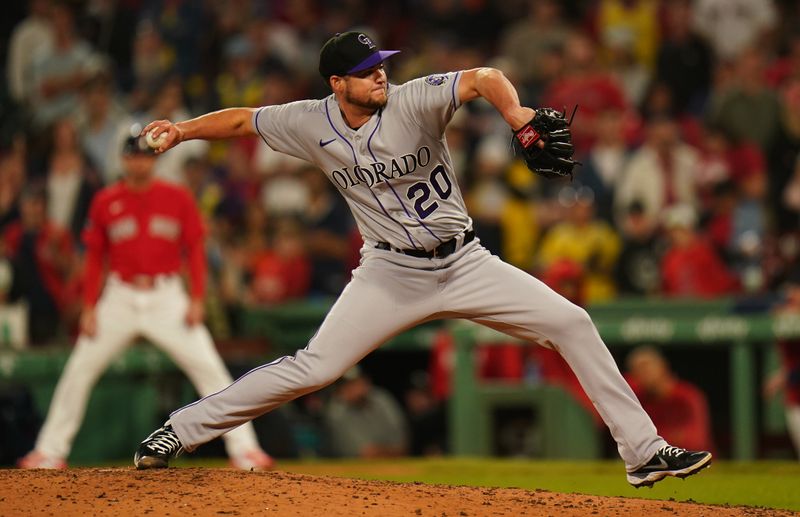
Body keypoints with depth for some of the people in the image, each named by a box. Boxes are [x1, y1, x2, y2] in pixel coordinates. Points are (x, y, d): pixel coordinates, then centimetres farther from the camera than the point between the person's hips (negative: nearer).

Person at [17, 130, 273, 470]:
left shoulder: (177, 198, 0)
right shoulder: (106, 202, 3)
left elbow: (195, 250, 2)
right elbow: (94, 257, 7)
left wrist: (196, 299, -7)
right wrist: (89, 308, 1)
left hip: (167, 298, -1)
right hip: (120, 298, 1)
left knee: (209, 370, -9)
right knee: (79, 371, -2)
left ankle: (243, 448, -5)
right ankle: (50, 451, 7)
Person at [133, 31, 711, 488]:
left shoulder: (413, 101, -16)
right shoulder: (312, 123, -7)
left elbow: (485, 78, -30)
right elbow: (244, 120, 6)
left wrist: (516, 114, -49)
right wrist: (182, 130, -7)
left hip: (466, 264, 0)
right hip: (392, 273, 0)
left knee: (572, 324, -9)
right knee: (313, 367, -10)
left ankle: (644, 452, -2)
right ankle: (180, 431, 2)